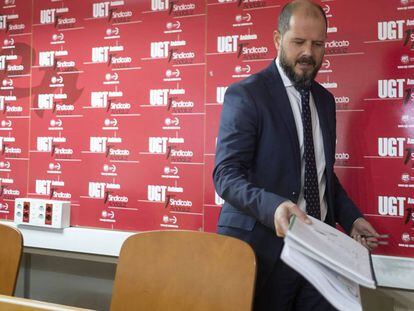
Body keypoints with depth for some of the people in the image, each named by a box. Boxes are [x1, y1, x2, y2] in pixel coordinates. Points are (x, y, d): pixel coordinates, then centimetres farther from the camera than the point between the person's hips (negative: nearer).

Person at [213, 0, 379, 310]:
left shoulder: (324, 99, 14)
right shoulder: (245, 95, -9)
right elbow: (226, 175, -16)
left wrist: (350, 218, 7)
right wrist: (272, 206, -33)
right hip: (264, 246, -6)